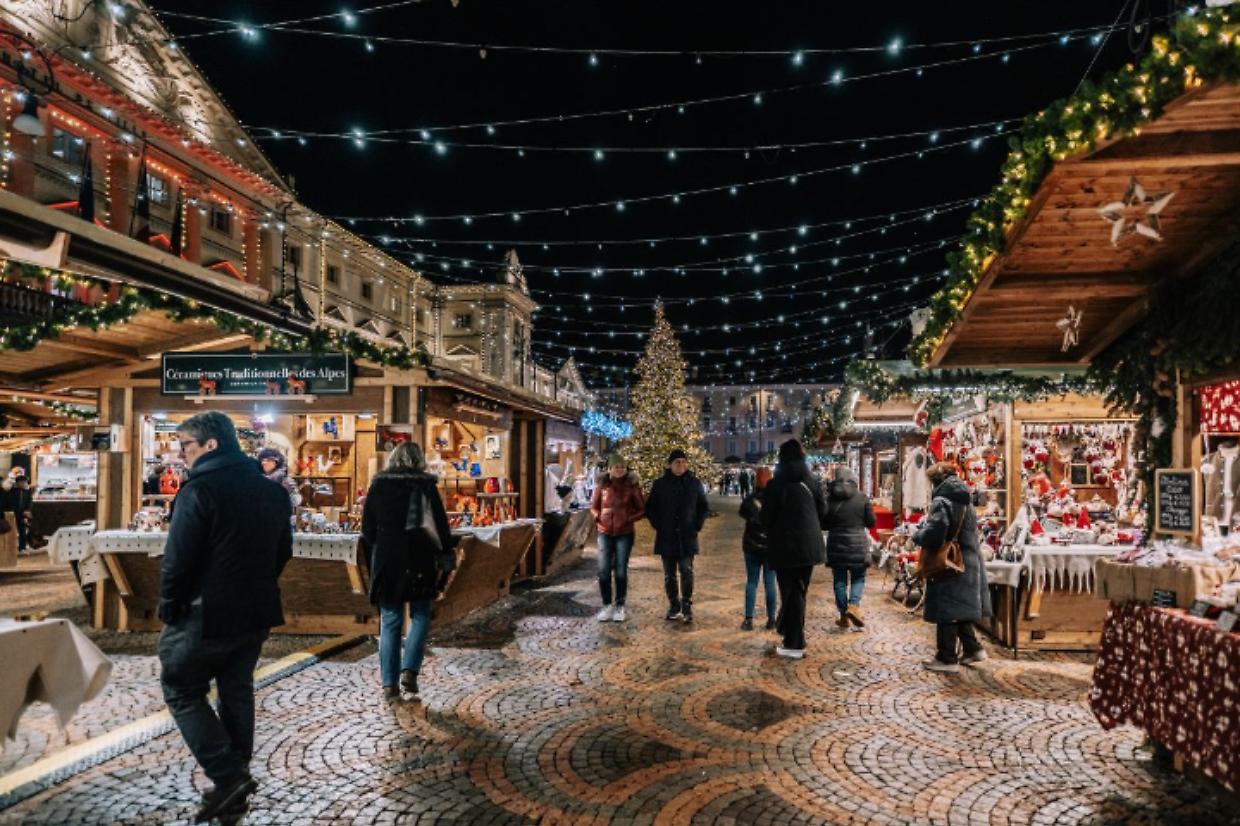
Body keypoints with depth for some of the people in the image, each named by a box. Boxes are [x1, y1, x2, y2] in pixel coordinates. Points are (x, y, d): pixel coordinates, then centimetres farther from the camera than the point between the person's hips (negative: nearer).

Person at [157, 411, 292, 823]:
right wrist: (256, 589, 17)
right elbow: (283, 551, 12)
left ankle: (229, 777, 5)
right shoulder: (273, 490, 6)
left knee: (182, 691, 11)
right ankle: (235, 785, 27)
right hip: (256, 612, 7)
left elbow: (178, 559, -17)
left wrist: (169, 609, -3)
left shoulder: (200, 490, -17)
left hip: (207, 614, -7)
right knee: (237, 692, 18)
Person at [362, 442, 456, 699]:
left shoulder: (378, 485, 2)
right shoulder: (426, 485, -5)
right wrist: (445, 558, 3)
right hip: (419, 561, -2)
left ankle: (389, 683, 10)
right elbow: (441, 525, -4)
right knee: (420, 616, 13)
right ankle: (409, 670, -1)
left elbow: (367, 527, 6)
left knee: (390, 622, 9)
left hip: (386, 562, 2)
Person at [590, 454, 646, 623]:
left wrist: (629, 519, -13)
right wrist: (598, 517, -8)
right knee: (604, 571, -3)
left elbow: (642, 510, 2)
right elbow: (593, 507, 12)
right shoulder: (602, 486, 2)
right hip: (605, 533, 1)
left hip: (625, 534, -1)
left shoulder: (632, 486, -2)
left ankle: (620, 607, 15)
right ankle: (607, 606, 11)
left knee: (621, 571, 2)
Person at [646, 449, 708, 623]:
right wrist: (658, 525, -1)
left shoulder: (694, 483, 3)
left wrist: (697, 525, 1)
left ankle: (687, 606, 2)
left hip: (687, 537, -1)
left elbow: (703, 507, 12)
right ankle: (673, 606, 18)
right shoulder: (660, 484, 1)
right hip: (666, 537, 1)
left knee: (686, 571, -6)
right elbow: (650, 508, 9)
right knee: (669, 574, 7)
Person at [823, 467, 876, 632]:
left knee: (839, 580, 9)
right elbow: (871, 522, 1)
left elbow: (823, 524, 3)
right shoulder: (863, 498, -5)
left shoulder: (829, 499, -3)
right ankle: (854, 605, -12)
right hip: (858, 544, -1)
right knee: (858, 578, 11)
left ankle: (844, 616, 12)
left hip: (836, 545, 1)